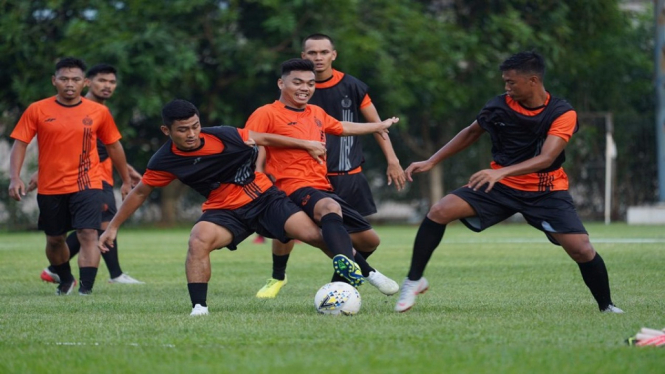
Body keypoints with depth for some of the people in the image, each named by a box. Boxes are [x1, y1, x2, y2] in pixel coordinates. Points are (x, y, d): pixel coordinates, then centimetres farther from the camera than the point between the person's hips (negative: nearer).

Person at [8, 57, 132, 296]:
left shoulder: (99, 112, 0)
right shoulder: (37, 110, -2)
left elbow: (113, 146, 11)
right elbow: (20, 144, -3)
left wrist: (126, 181, 17)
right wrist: (15, 178, -16)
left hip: (87, 185, -1)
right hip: (50, 188, 1)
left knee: (88, 234, -17)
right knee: (54, 240, 14)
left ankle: (86, 289, -20)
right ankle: (65, 281, 39)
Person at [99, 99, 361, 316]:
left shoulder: (224, 136, -16)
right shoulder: (164, 162, -12)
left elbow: (263, 139, 1)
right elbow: (140, 193, 4)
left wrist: (306, 145, 7)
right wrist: (113, 227, 7)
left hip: (264, 198, 0)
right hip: (224, 211, 0)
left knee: (313, 234, -14)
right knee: (199, 240, -32)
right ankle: (199, 307, -27)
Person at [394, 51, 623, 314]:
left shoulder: (563, 114, -14)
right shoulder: (499, 106, -5)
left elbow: (546, 158, -27)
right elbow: (471, 133, 14)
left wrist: (502, 172, -41)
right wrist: (431, 162, 10)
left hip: (546, 191, -2)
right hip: (501, 186, 2)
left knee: (582, 250, -19)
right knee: (440, 211, -18)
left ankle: (606, 306, 6)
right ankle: (414, 280, -5)